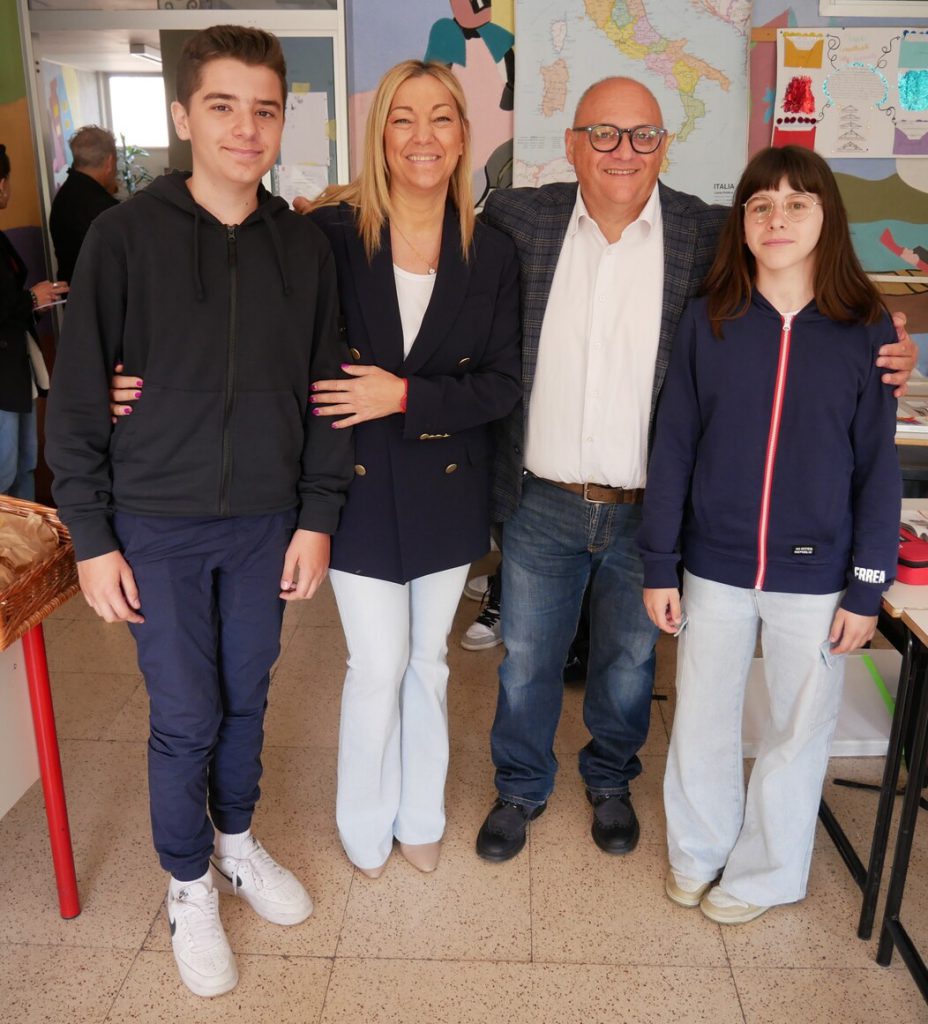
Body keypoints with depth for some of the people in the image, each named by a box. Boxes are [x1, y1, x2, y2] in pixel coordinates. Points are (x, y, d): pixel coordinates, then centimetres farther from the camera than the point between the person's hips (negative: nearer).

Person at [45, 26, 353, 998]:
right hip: (158, 525, -2)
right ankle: (188, 884, 32)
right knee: (184, 718, 7)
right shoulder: (124, 236, -9)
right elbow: (77, 396, -6)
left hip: (266, 523, 3)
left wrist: (317, 516, 1)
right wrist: (92, 535, -6)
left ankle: (236, 841, 42)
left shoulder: (303, 245, 0)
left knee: (245, 699, 17)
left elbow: (324, 391, 4)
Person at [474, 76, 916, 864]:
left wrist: (886, 351, -16)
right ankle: (520, 790, 42)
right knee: (526, 662, 16)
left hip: (648, 510, 0)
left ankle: (611, 781, 48)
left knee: (630, 660, 20)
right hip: (542, 504, 1)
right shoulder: (519, 219, -3)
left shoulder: (713, 235, -6)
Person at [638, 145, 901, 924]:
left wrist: (868, 588, -4)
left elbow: (878, 467, -3)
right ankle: (698, 850, 41)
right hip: (714, 566, 1)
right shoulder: (709, 320, -3)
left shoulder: (866, 329, -5)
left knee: (798, 729, 14)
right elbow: (674, 447, -2)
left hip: (814, 575, 0)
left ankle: (767, 870, 38)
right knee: (701, 721, 15)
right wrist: (659, 566, -3)